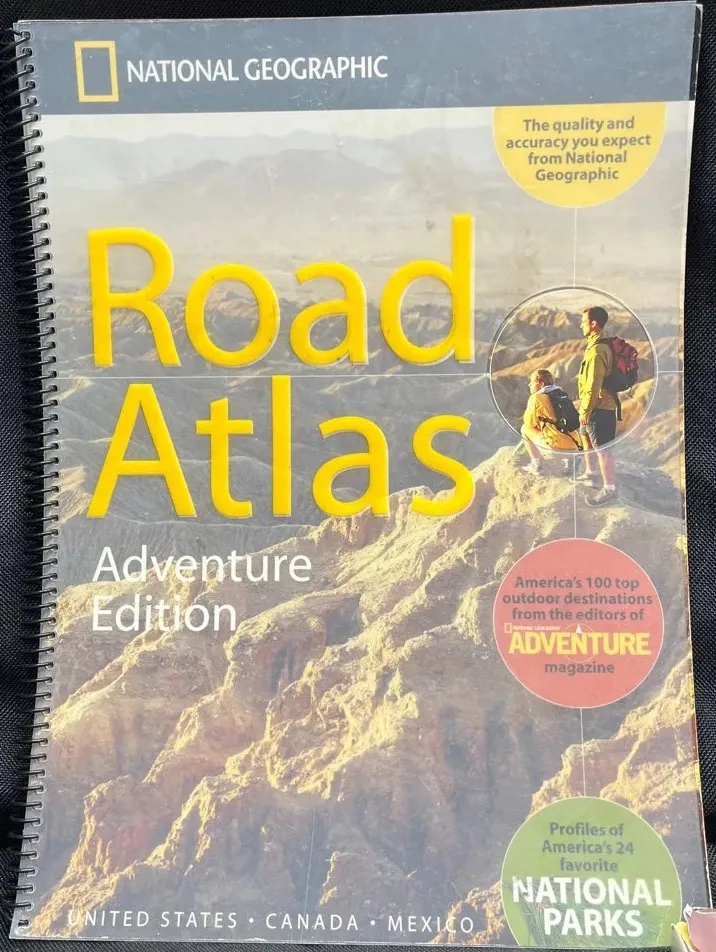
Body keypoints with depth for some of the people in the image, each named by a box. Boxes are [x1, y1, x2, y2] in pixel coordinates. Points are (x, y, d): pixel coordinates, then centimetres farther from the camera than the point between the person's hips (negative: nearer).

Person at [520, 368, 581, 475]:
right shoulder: (563, 394, 17)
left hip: (558, 447, -7)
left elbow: (529, 423, 5)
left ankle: (537, 465, 14)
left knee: (525, 429, 13)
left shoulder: (537, 398, -4)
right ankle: (569, 459, 22)